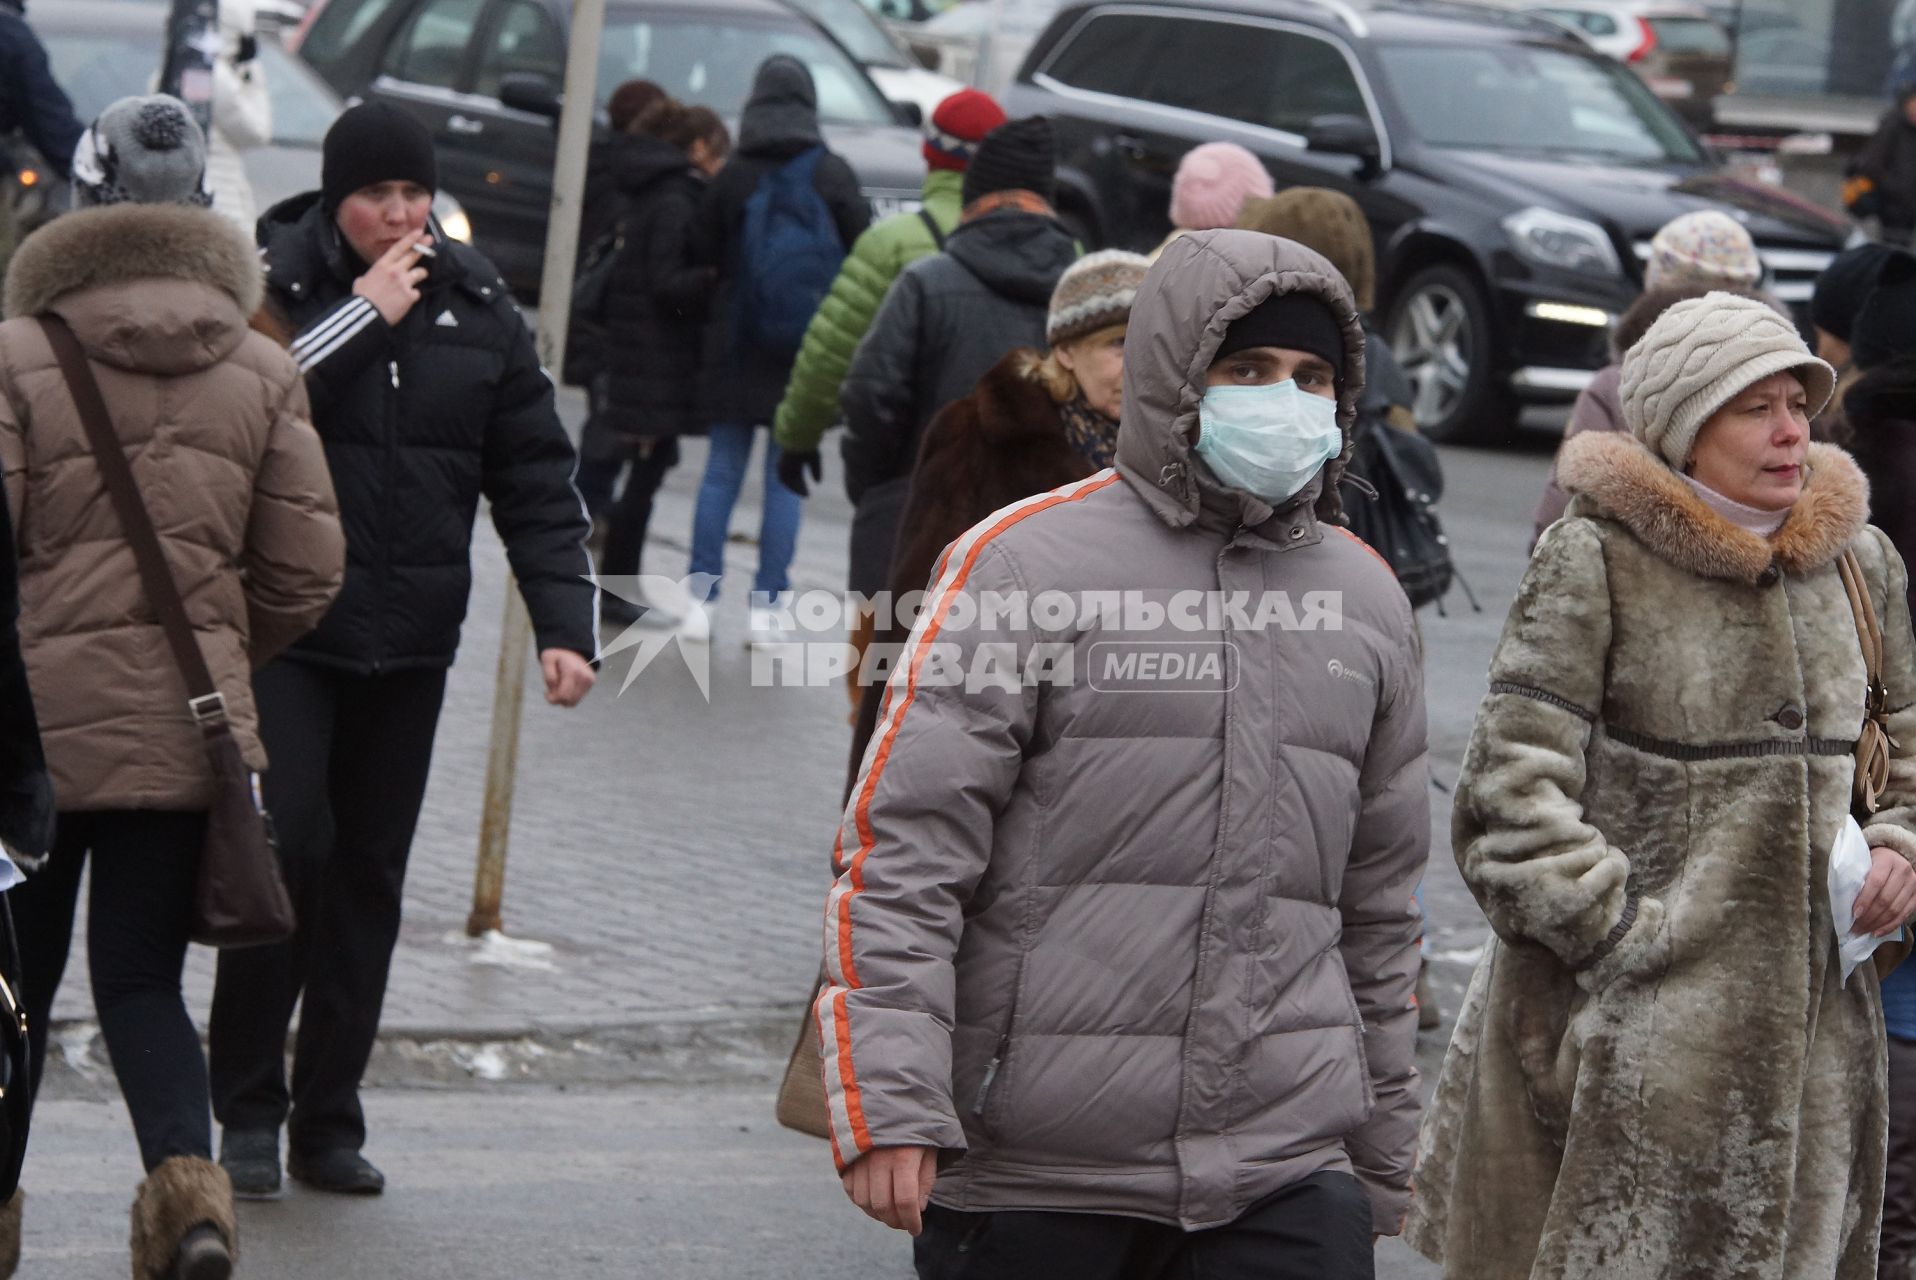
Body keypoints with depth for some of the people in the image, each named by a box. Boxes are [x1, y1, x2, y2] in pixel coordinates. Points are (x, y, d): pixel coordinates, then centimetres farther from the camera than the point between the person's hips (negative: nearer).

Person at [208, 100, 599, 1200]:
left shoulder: (480, 311, 6)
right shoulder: (270, 285, -5)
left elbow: (538, 480, 7)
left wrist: (566, 623, -3)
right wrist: (361, 318, -20)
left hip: (410, 645, 4)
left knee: (370, 875, 8)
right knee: (286, 846, -14)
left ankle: (328, 1122, 16)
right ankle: (250, 1112, -3)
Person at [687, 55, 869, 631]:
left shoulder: (733, 176, -5)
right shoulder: (831, 174, -6)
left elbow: (702, 254, 2)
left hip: (739, 347, 1)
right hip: (808, 346, -1)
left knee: (722, 474, 8)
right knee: (786, 477, 4)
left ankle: (701, 599, 6)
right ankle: (765, 605, 1)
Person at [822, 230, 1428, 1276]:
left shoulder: (1365, 596, 15)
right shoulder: (1025, 562, -2)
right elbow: (897, 851, -7)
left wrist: (1384, 1157, 22)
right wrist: (887, 1107, -15)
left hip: (1284, 1182, 4)